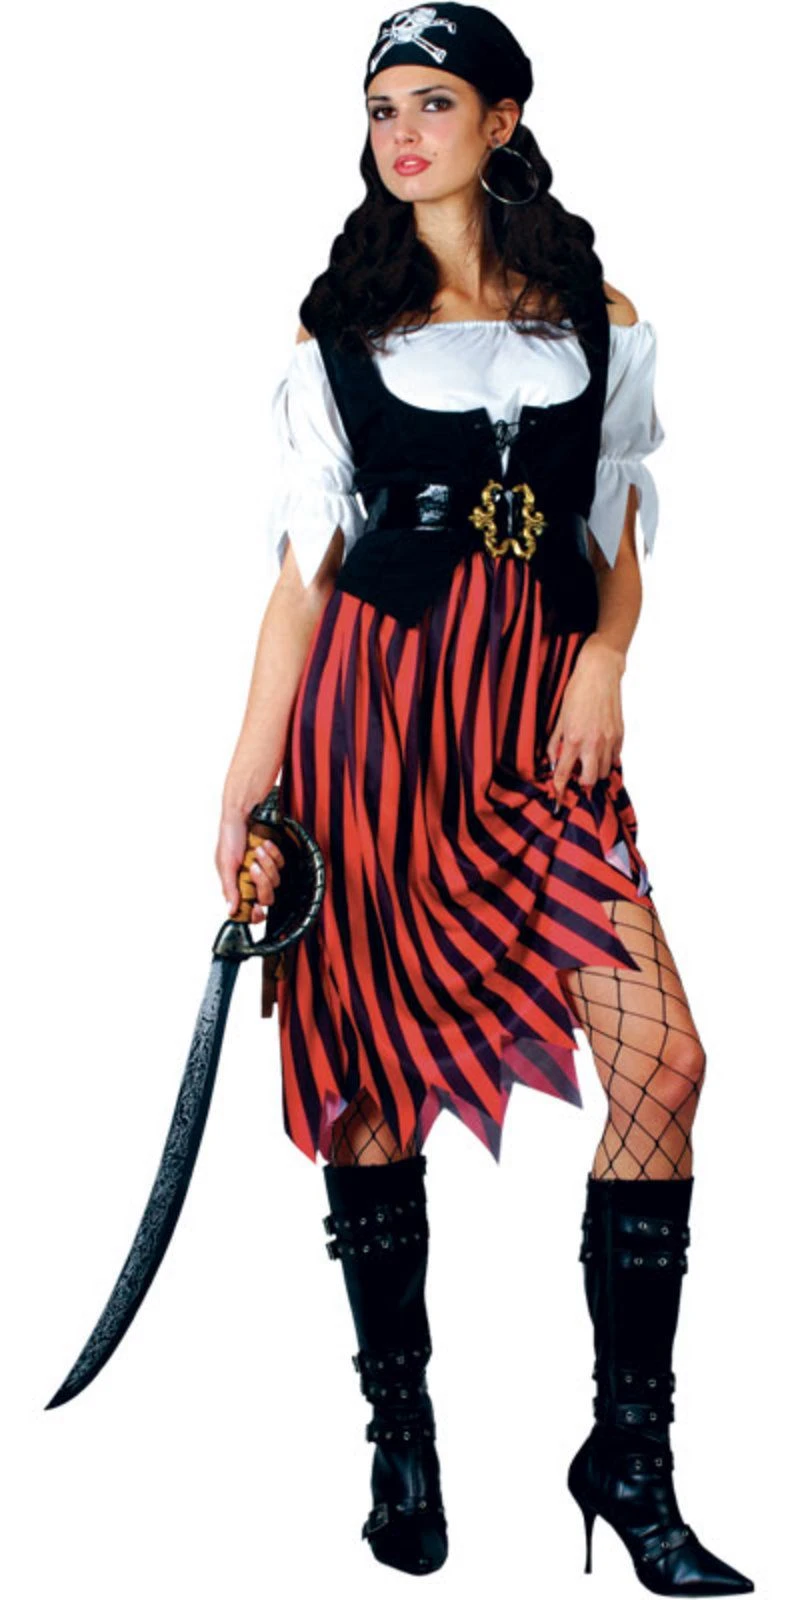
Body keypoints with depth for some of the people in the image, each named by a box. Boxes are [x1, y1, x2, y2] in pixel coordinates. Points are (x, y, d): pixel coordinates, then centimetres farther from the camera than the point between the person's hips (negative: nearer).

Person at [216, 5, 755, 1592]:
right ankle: (400, 1432, 18)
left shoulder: (602, 323, 12)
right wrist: (245, 789, 1)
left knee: (663, 1060, -10)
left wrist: (605, 661, -5)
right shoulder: (335, 335, 8)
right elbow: (303, 572, 6)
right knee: (376, 1073, 1)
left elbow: (622, 546, 15)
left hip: (541, 726, 1)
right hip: (374, 706, -1)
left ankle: (630, 1458, 3)